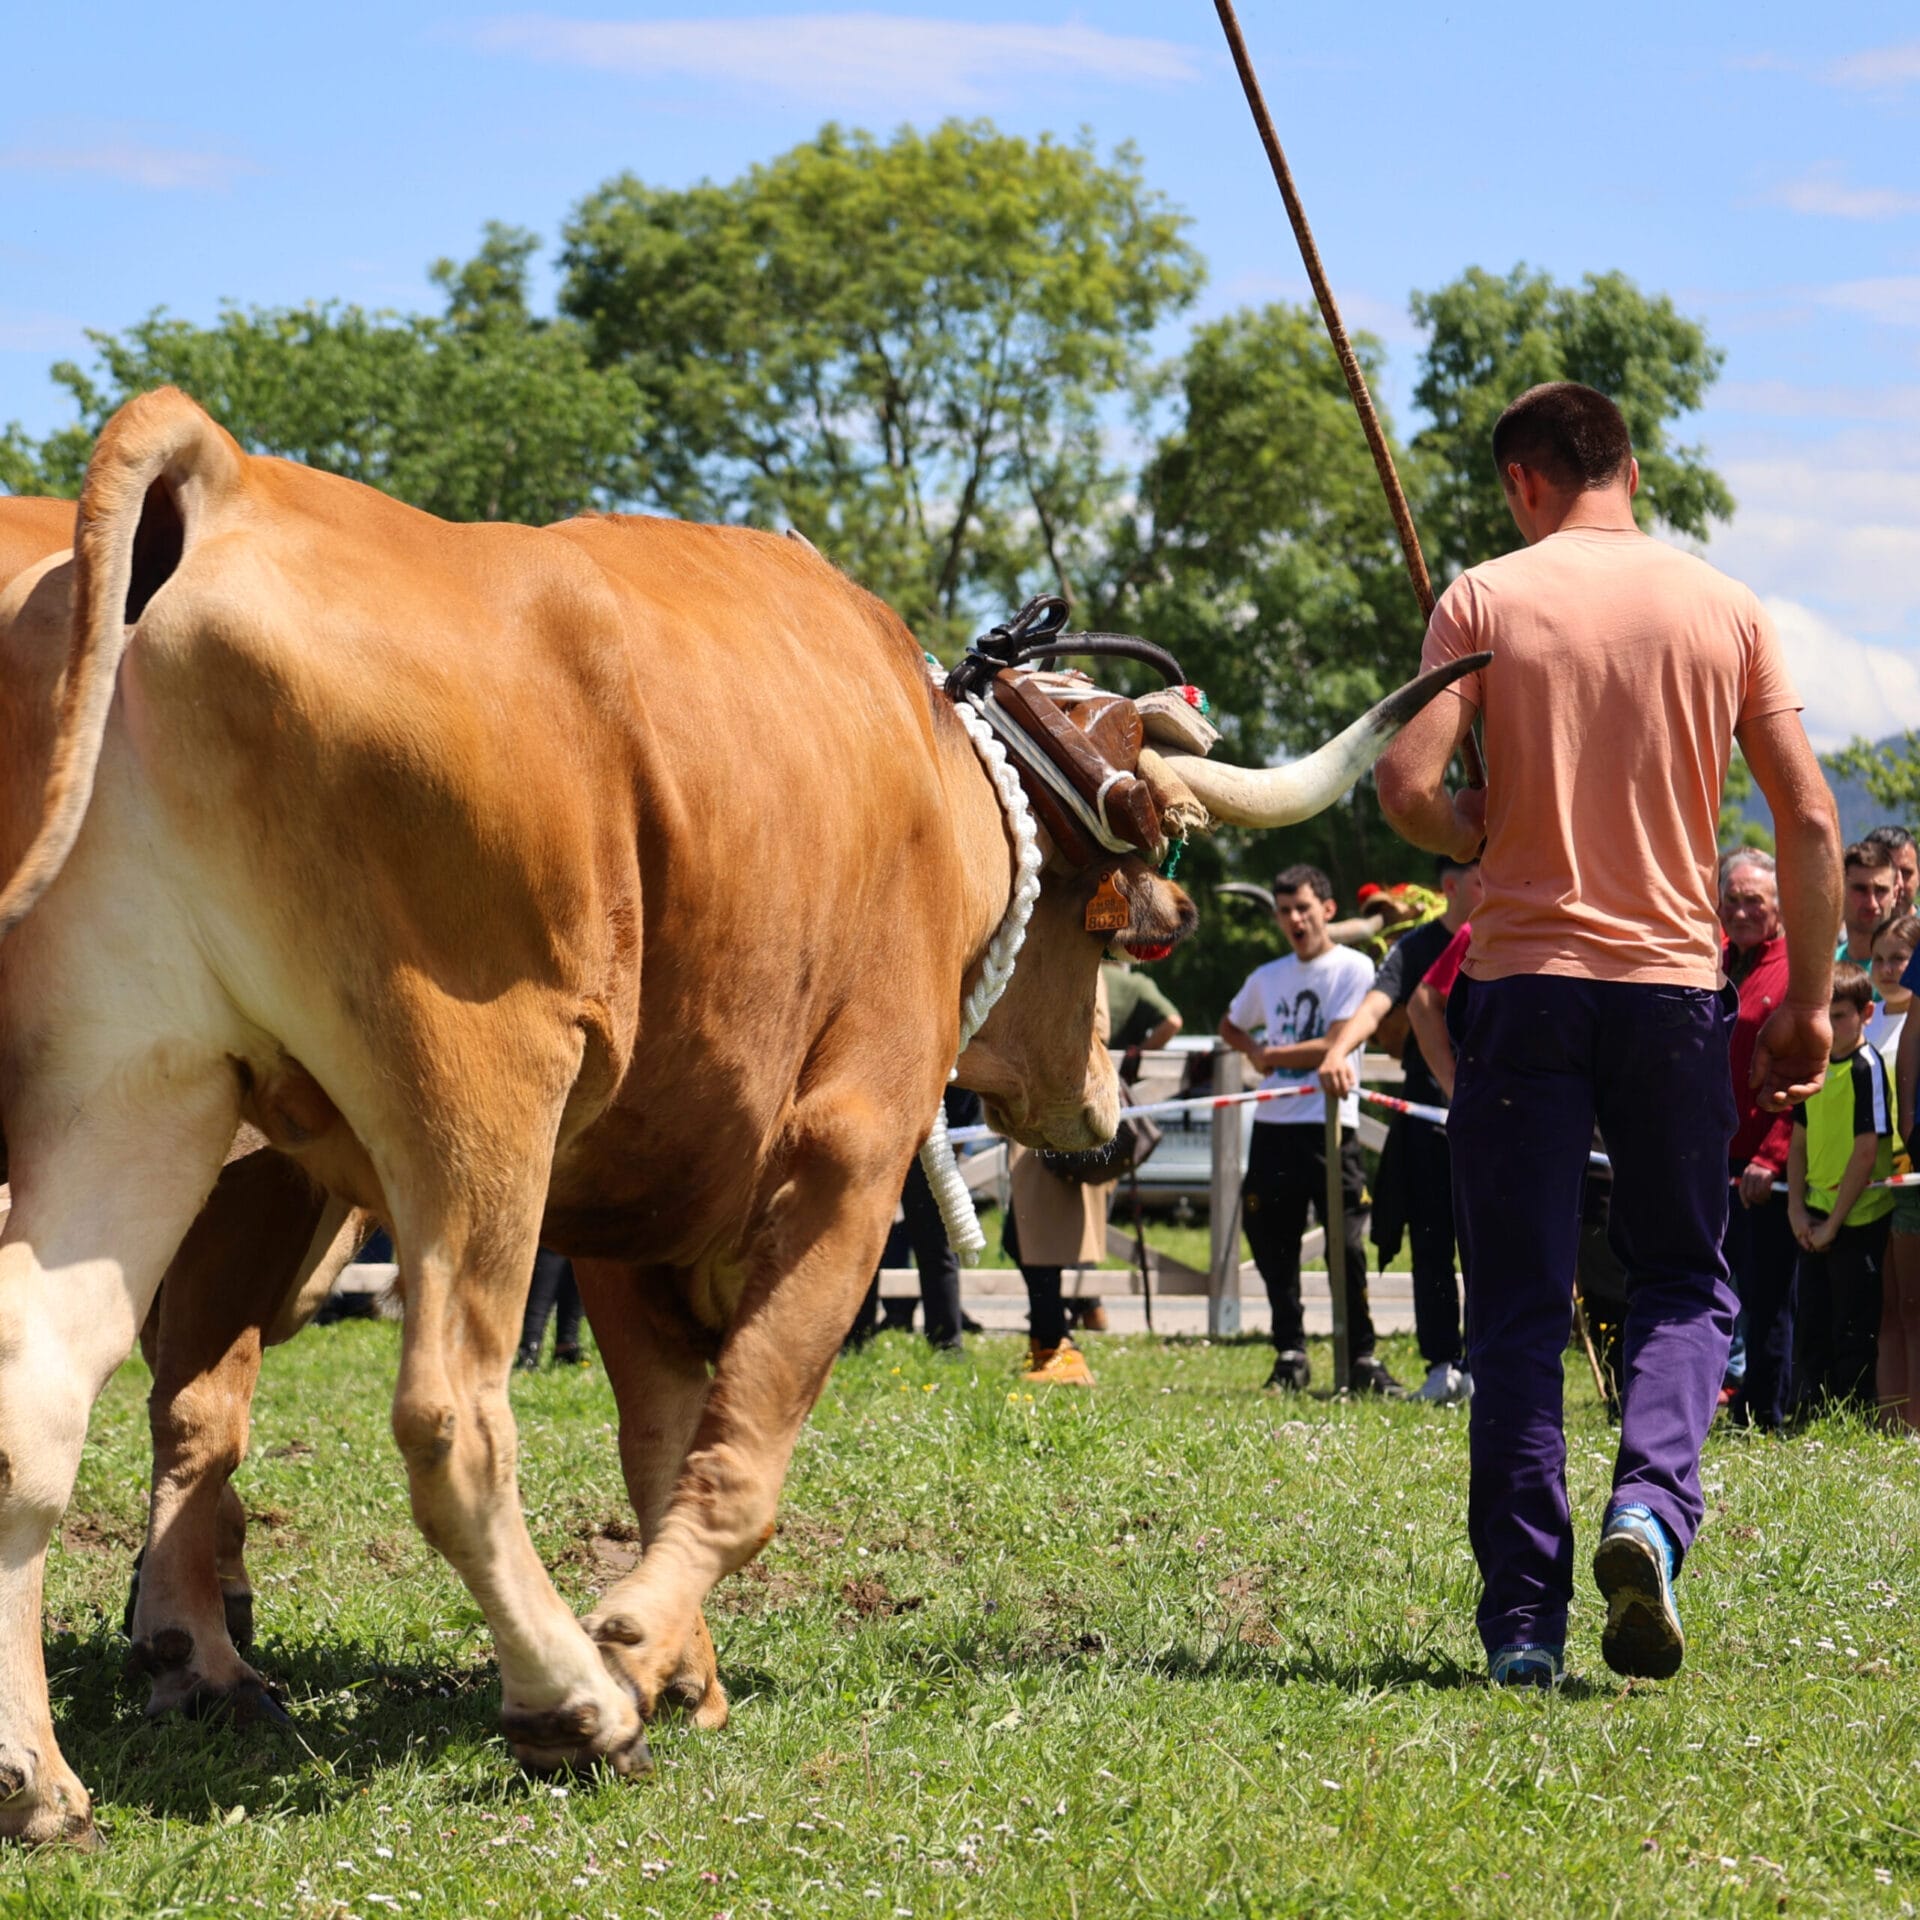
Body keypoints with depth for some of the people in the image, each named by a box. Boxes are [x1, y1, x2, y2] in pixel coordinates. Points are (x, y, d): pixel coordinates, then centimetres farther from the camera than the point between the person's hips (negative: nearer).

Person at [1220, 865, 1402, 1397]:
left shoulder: (1353, 968, -2)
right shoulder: (1267, 977, 15)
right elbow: (1231, 1026, 31)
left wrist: (1273, 1055, -2)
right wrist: (1255, 1051, 10)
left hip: (1329, 1120, -5)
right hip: (1272, 1123, 5)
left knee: (1345, 1245, -7)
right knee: (1272, 1244, 5)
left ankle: (1361, 1357, -1)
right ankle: (1290, 1354, 14)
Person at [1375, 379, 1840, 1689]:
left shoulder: (1487, 598, -1)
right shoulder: (1725, 609, 5)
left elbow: (1407, 785, -12)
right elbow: (1811, 820, 2)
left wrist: (1488, 838, 10)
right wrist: (1809, 1002, 9)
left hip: (1525, 978, -1)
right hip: (1675, 980, 1)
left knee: (1519, 1303, 5)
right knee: (1686, 1280, 14)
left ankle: (1526, 1616, 1)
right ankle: (1651, 1507, -13)